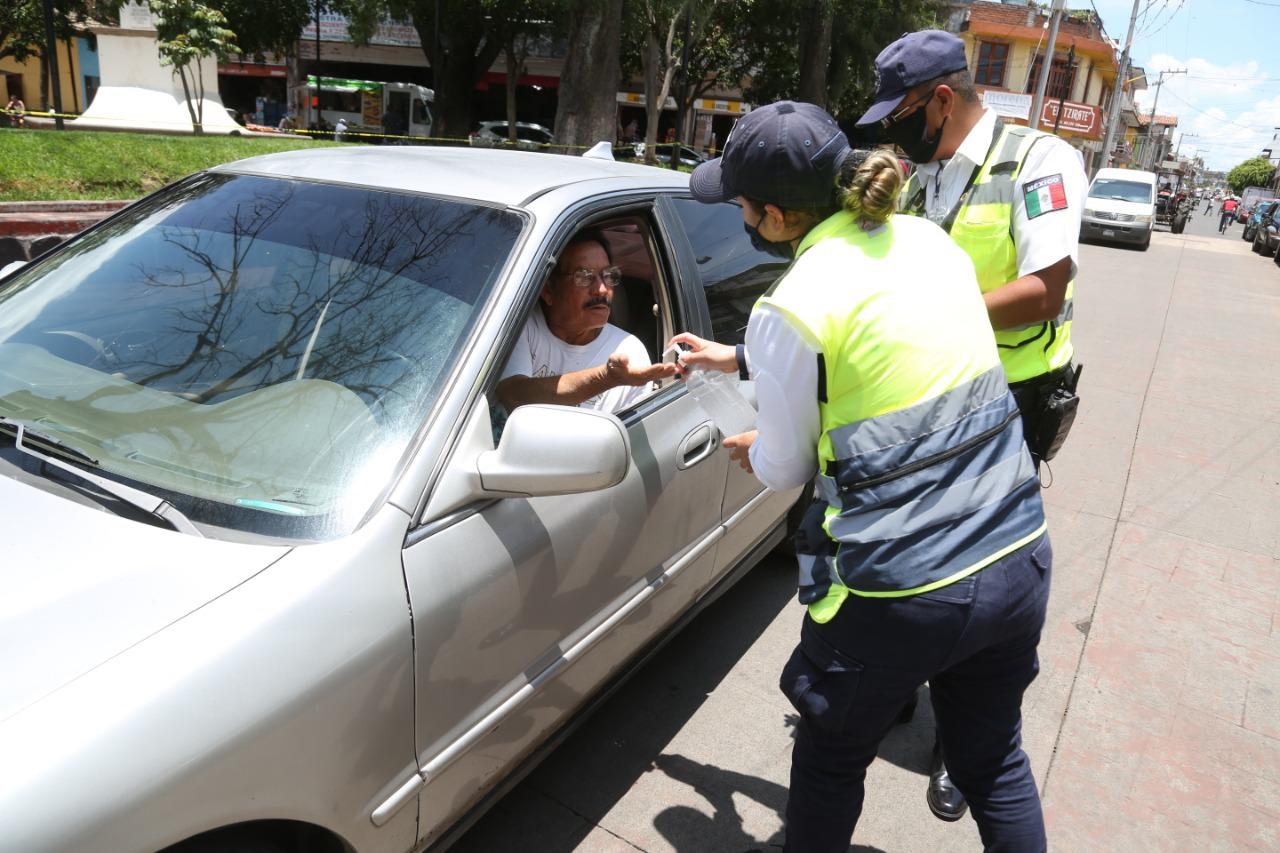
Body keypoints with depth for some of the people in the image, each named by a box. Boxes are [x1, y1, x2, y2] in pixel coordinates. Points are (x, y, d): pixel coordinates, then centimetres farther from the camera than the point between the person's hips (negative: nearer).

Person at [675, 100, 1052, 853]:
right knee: (995, 761, 27)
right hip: (1020, 562, 7)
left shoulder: (791, 309, -17)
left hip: (903, 593, -7)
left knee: (831, 763, 21)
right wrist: (738, 359, 29)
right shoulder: (928, 239, 4)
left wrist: (752, 452, 19)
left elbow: (785, 470, -4)